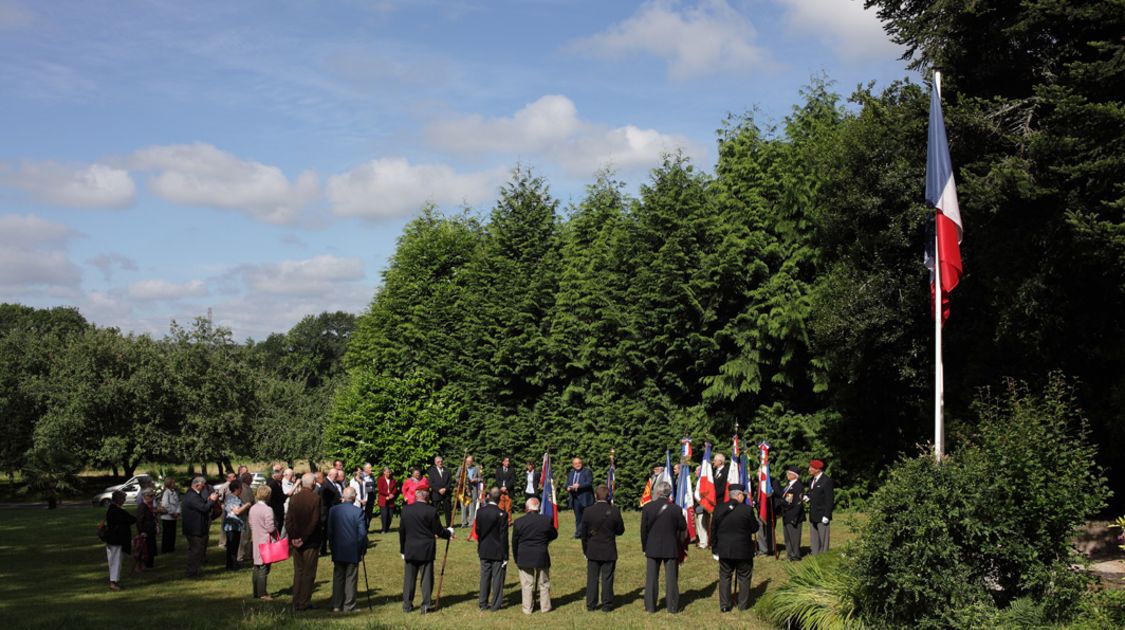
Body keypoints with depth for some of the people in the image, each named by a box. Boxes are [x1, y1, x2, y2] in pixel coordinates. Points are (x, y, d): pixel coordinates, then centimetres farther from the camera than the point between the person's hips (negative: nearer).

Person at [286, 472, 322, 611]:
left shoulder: (294, 498, 0)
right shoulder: (316, 498, -14)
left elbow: (288, 520, 0)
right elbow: (315, 521, -17)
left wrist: (293, 537, 1)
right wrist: (304, 538, -10)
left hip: (297, 541, 5)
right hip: (311, 542, -4)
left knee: (298, 572, 15)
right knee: (309, 573, 4)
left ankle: (296, 603, 17)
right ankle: (303, 604, 5)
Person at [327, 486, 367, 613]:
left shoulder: (333, 510, -3)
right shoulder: (358, 511, -12)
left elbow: (329, 531, 1)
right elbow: (363, 532, -11)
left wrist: (333, 546, 12)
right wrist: (363, 549, 1)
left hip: (337, 551, 3)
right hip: (353, 551, -3)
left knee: (338, 578, 11)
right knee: (351, 579, 5)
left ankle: (336, 606, 11)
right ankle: (349, 606, 8)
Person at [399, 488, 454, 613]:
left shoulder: (406, 510, 0)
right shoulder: (431, 511, -12)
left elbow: (401, 531, 7)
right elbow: (439, 531, -7)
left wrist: (402, 550, 16)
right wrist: (449, 532, 14)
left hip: (410, 550, 3)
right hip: (426, 551, -3)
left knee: (409, 578, 10)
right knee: (427, 577, 5)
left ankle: (407, 605, 13)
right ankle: (426, 604, 4)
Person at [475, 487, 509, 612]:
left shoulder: (480, 511, -4)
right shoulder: (502, 514, -17)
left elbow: (478, 531, 5)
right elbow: (503, 537, -14)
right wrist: (505, 556, -7)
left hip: (484, 551, 4)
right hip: (498, 552, -4)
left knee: (485, 577, 13)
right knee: (497, 577, 6)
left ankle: (483, 603, 19)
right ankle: (495, 604, 11)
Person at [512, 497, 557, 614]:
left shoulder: (519, 522, -8)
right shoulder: (547, 520, -10)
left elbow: (514, 542, 0)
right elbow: (554, 535, 5)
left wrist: (516, 559, 11)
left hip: (524, 558, 0)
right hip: (542, 557, 0)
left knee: (526, 584, 8)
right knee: (544, 584, 14)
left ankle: (527, 609, 12)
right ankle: (545, 607, 21)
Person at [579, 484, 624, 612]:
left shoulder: (587, 511, -8)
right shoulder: (614, 511, -12)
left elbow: (584, 533, -1)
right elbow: (620, 530, -2)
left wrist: (585, 551, 9)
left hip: (593, 552, 1)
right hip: (609, 552, -1)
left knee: (592, 578, 10)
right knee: (607, 579, 7)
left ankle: (591, 604, 14)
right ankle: (607, 604, 12)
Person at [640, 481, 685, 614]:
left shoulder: (647, 508, -8)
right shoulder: (676, 509, -11)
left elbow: (643, 529, -3)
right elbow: (683, 527, -1)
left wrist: (644, 547, 8)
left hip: (652, 548, 1)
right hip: (671, 549, -1)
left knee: (651, 578, 8)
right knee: (671, 578, 7)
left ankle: (650, 606, 11)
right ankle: (672, 606, 9)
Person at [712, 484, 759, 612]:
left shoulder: (719, 509, -3)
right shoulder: (747, 509, -13)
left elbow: (713, 531, 2)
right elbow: (755, 528, -4)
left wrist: (715, 549, 10)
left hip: (724, 550, 2)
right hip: (743, 550, -2)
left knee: (724, 577, 11)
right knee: (744, 577, 13)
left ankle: (724, 605, 9)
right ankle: (743, 604, 17)